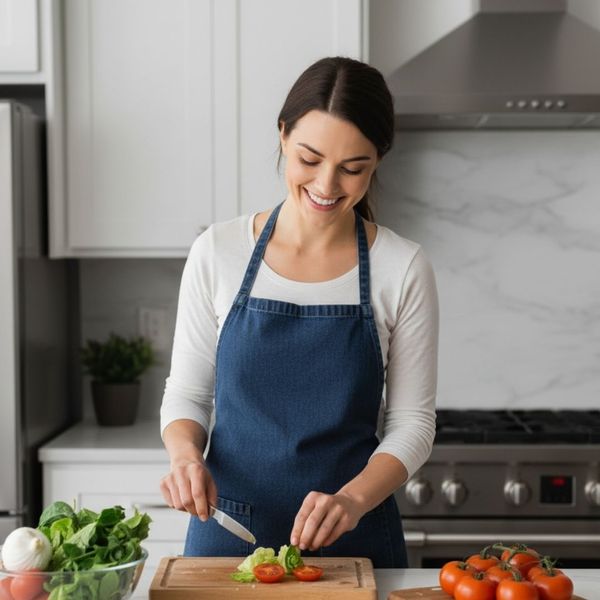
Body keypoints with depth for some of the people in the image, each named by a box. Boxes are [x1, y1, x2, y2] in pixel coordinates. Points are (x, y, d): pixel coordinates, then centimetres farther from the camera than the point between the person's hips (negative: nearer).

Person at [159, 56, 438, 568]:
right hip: (226, 530, 1)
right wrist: (186, 456, -18)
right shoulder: (218, 252, -6)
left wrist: (353, 499, -21)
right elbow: (187, 394, 2)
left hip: (353, 539, -1)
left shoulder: (403, 268, -8)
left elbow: (412, 422, -5)